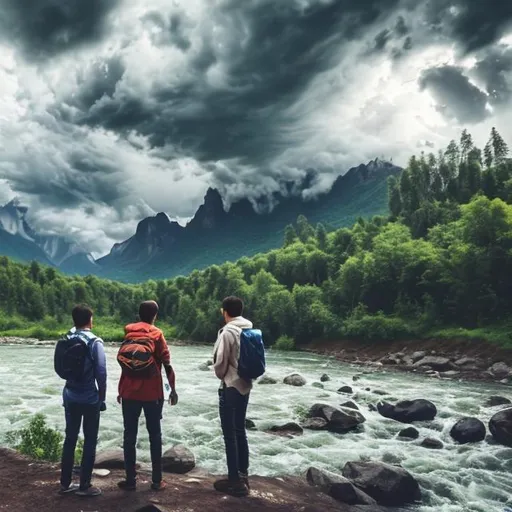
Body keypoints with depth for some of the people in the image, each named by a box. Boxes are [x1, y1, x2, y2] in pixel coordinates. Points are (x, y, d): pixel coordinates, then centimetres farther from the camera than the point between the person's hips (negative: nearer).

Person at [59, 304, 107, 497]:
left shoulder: (67, 339, -1)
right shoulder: (94, 342, -16)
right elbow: (101, 373, -14)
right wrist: (102, 397, -4)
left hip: (70, 396, 5)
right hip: (90, 398, -5)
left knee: (70, 438, 15)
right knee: (90, 441, 6)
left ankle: (65, 483, 24)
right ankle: (84, 486, 11)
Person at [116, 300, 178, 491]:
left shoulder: (128, 332, 6)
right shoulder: (156, 333, -3)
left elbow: (122, 361, 6)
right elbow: (166, 363, -8)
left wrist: (121, 390, 12)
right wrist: (173, 388, -2)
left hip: (129, 392, 2)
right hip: (152, 392, -2)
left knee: (130, 435, 8)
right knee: (155, 435, 6)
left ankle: (130, 480, 9)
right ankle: (157, 480, 8)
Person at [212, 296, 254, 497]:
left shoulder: (228, 332, -17)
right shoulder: (250, 330, 6)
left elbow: (220, 361, -15)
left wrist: (221, 375, 5)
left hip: (230, 387, -8)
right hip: (245, 385, 8)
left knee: (230, 434, 1)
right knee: (240, 430, 17)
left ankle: (234, 480, 7)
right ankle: (243, 475, 24)